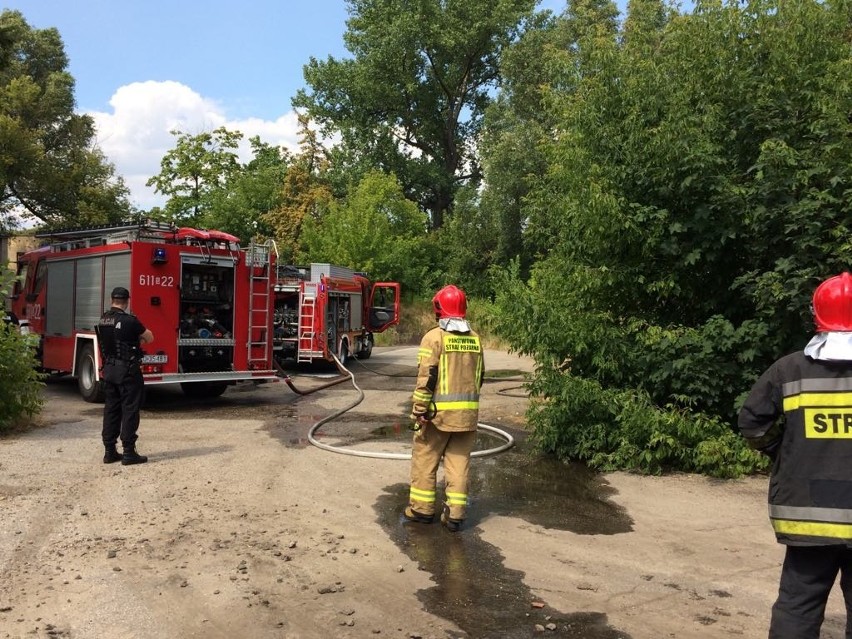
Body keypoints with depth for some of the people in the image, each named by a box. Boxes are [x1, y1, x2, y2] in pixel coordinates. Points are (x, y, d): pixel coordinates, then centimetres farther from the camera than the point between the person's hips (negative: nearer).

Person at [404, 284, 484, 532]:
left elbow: (426, 377, -14)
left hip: (440, 411, -5)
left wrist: (418, 410, -10)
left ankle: (422, 508, 18)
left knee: (425, 459, 10)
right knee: (459, 462, 8)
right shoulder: (475, 339, 8)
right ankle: (455, 514, 10)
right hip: (468, 412, 5)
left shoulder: (435, 337, -10)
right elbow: (479, 376, 14)